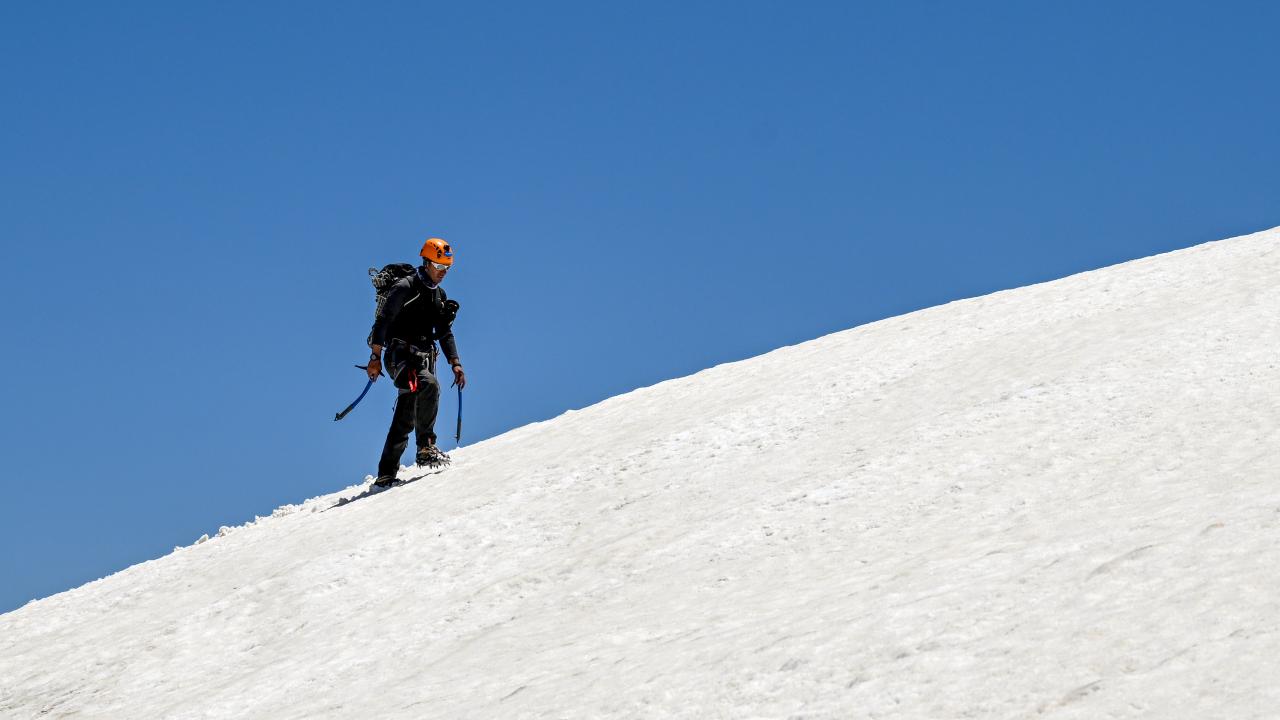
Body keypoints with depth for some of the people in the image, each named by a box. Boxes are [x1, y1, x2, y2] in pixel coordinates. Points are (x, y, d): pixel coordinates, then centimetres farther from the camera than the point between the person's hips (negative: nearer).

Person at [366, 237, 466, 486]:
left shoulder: (439, 295, 17)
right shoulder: (405, 288, -7)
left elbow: (444, 333, 22)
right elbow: (382, 321, -11)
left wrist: (455, 363, 11)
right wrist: (375, 357, -18)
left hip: (424, 357, 7)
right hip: (400, 355, -7)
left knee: (405, 418, 3)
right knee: (429, 384, -34)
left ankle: (386, 473, 8)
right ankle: (426, 447, -30)